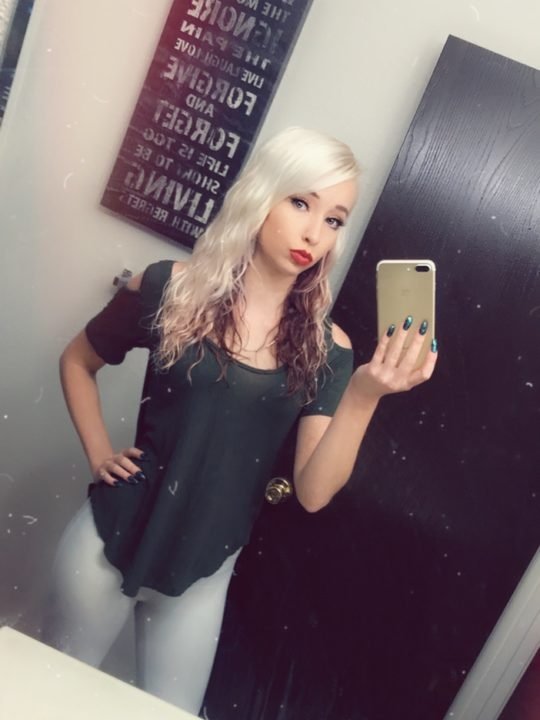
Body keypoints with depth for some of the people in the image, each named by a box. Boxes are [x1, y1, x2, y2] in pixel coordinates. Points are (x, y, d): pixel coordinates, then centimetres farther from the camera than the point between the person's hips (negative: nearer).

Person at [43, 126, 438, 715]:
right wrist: (98, 453, -4)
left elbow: (313, 493, -15)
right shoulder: (170, 289, -10)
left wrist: (363, 396, -29)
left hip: (202, 569, 1)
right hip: (112, 537, 0)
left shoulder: (326, 348, -8)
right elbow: (77, 362, 6)